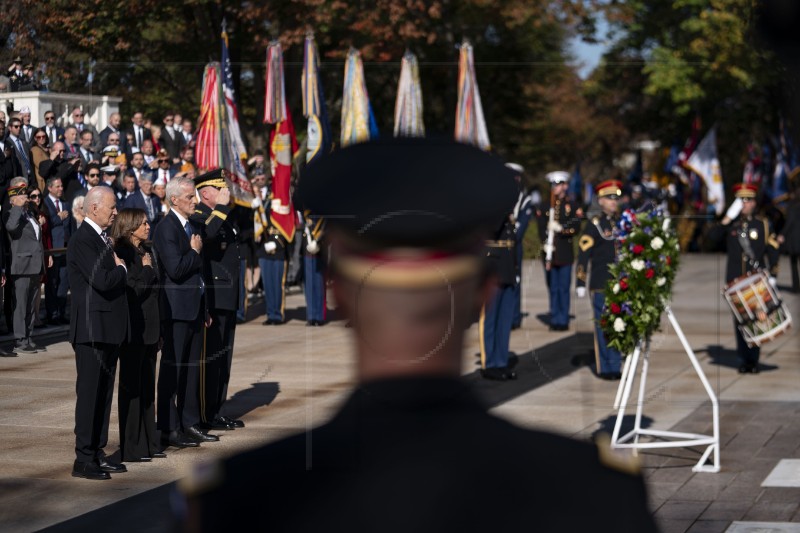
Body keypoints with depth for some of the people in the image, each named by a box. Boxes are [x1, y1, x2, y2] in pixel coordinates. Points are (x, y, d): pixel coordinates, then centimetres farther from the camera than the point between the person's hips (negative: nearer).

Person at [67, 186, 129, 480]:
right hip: (91, 329, -9)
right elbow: (103, 282, -24)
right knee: (90, 393, -5)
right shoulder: (82, 240, -15)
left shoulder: (102, 238, 16)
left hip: (108, 328, 9)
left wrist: (118, 267, 1)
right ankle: (83, 459, -1)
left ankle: (98, 452, 19)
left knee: (104, 393, 12)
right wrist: (121, 267, -7)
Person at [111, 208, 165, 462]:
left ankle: (148, 442, 18)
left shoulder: (143, 252, 15)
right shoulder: (123, 253, -13)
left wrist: (158, 330, 16)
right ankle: (131, 447, 4)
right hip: (133, 329, -8)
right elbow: (133, 290, -21)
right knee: (131, 387, -1)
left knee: (147, 387, 12)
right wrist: (147, 268, -9)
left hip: (149, 329, 8)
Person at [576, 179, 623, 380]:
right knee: (603, 327, -1)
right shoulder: (595, 225, -4)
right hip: (601, 286, -5)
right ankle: (605, 368, 7)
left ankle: (616, 366, 15)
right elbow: (583, 254, -8)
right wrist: (580, 283, -13)